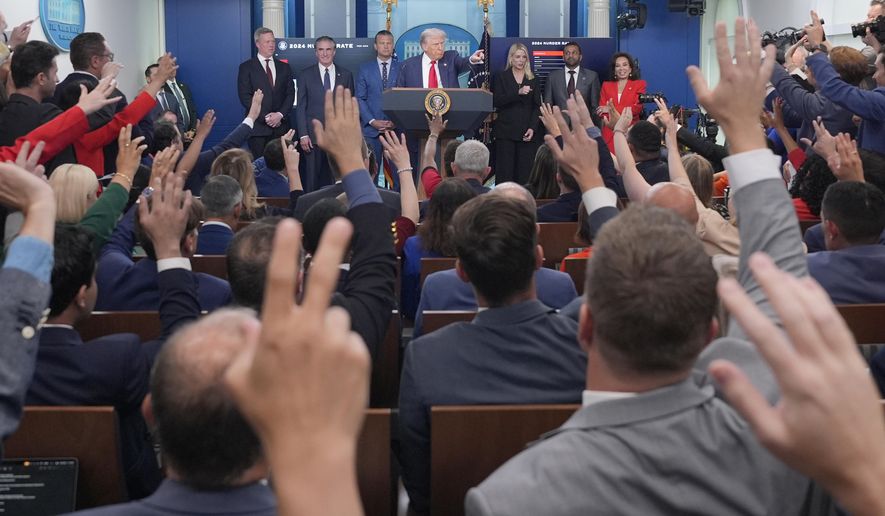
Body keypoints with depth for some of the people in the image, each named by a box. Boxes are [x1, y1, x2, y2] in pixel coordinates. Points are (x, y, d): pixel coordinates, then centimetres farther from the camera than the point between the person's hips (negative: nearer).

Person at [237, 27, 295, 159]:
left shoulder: (284, 67, 16)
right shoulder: (246, 67, 4)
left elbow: (290, 94, 10)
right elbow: (245, 96, -3)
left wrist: (280, 114, -7)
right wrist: (265, 117, -10)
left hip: (280, 126, 3)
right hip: (258, 127, -3)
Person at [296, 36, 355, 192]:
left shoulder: (346, 75, 9)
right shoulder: (305, 75, 6)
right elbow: (301, 107, 3)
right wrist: (303, 135, -5)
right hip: (314, 134, -1)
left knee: (337, 178, -1)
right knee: (312, 178, -1)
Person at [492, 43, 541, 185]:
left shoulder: (533, 79, 14)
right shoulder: (501, 77, 9)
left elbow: (537, 106, 8)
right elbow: (497, 101, -4)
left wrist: (532, 127, -6)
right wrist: (518, 93, -16)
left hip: (526, 132, 1)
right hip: (506, 131, -1)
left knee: (525, 173, -5)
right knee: (504, 171, -5)